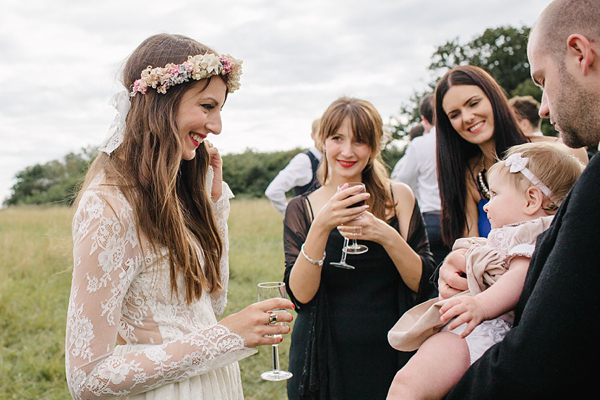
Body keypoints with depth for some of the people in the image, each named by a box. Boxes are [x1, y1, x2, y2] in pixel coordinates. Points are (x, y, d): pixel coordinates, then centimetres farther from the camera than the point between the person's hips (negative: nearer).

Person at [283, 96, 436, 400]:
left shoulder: (399, 198, -1)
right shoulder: (301, 209, -1)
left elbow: (424, 283, -6)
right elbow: (301, 294, -11)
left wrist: (386, 235, -21)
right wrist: (321, 227, -23)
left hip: (390, 353, 1)